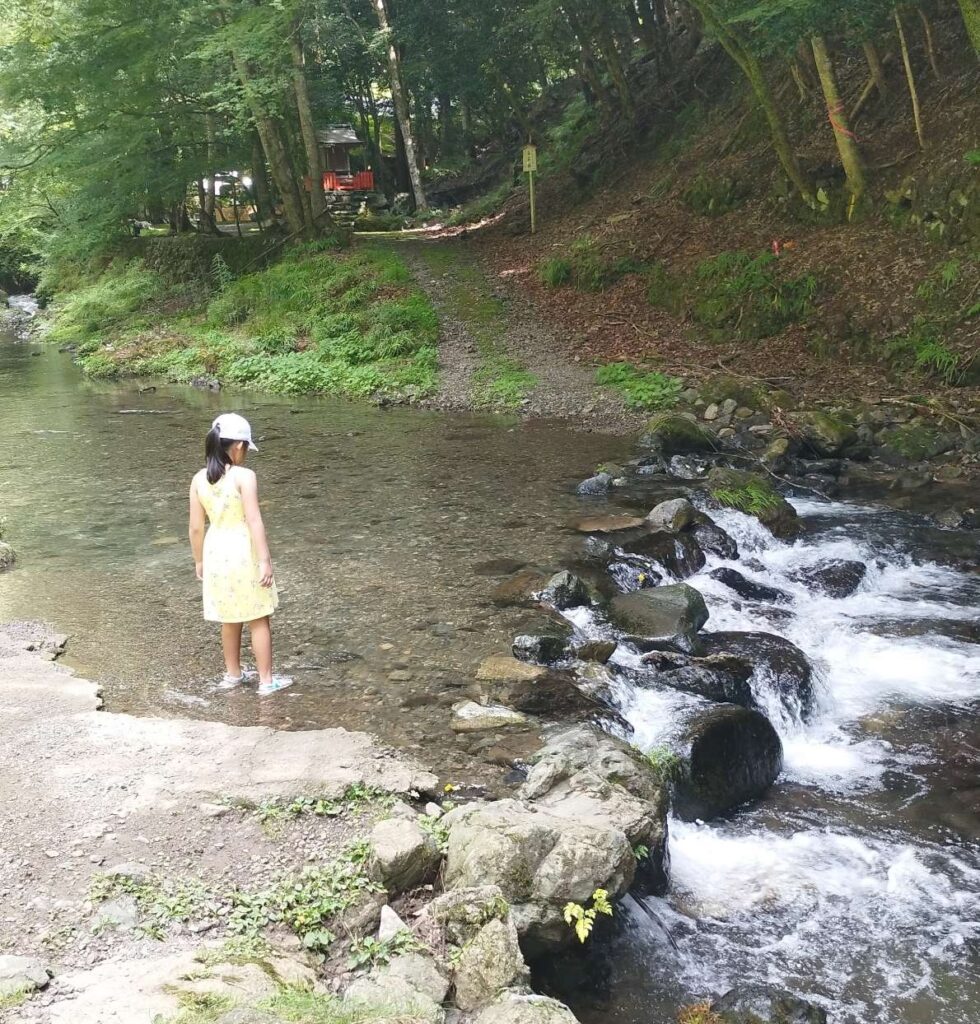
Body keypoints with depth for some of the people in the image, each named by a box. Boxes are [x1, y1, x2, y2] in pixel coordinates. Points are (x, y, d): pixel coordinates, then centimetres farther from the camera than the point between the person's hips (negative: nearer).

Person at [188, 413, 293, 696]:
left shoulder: (199, 479, 0)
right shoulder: (244, 476, -15)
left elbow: (195, 527, 3)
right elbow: (254, 521, -19)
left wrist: (199, 561, 14)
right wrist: (265, 560, -17)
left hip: (217, 553, 5)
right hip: (244, 553, -5)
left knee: (230, 619, 20)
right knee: (259, 620, 8)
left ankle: (233, 674, 33)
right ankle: (266, 680, 14)